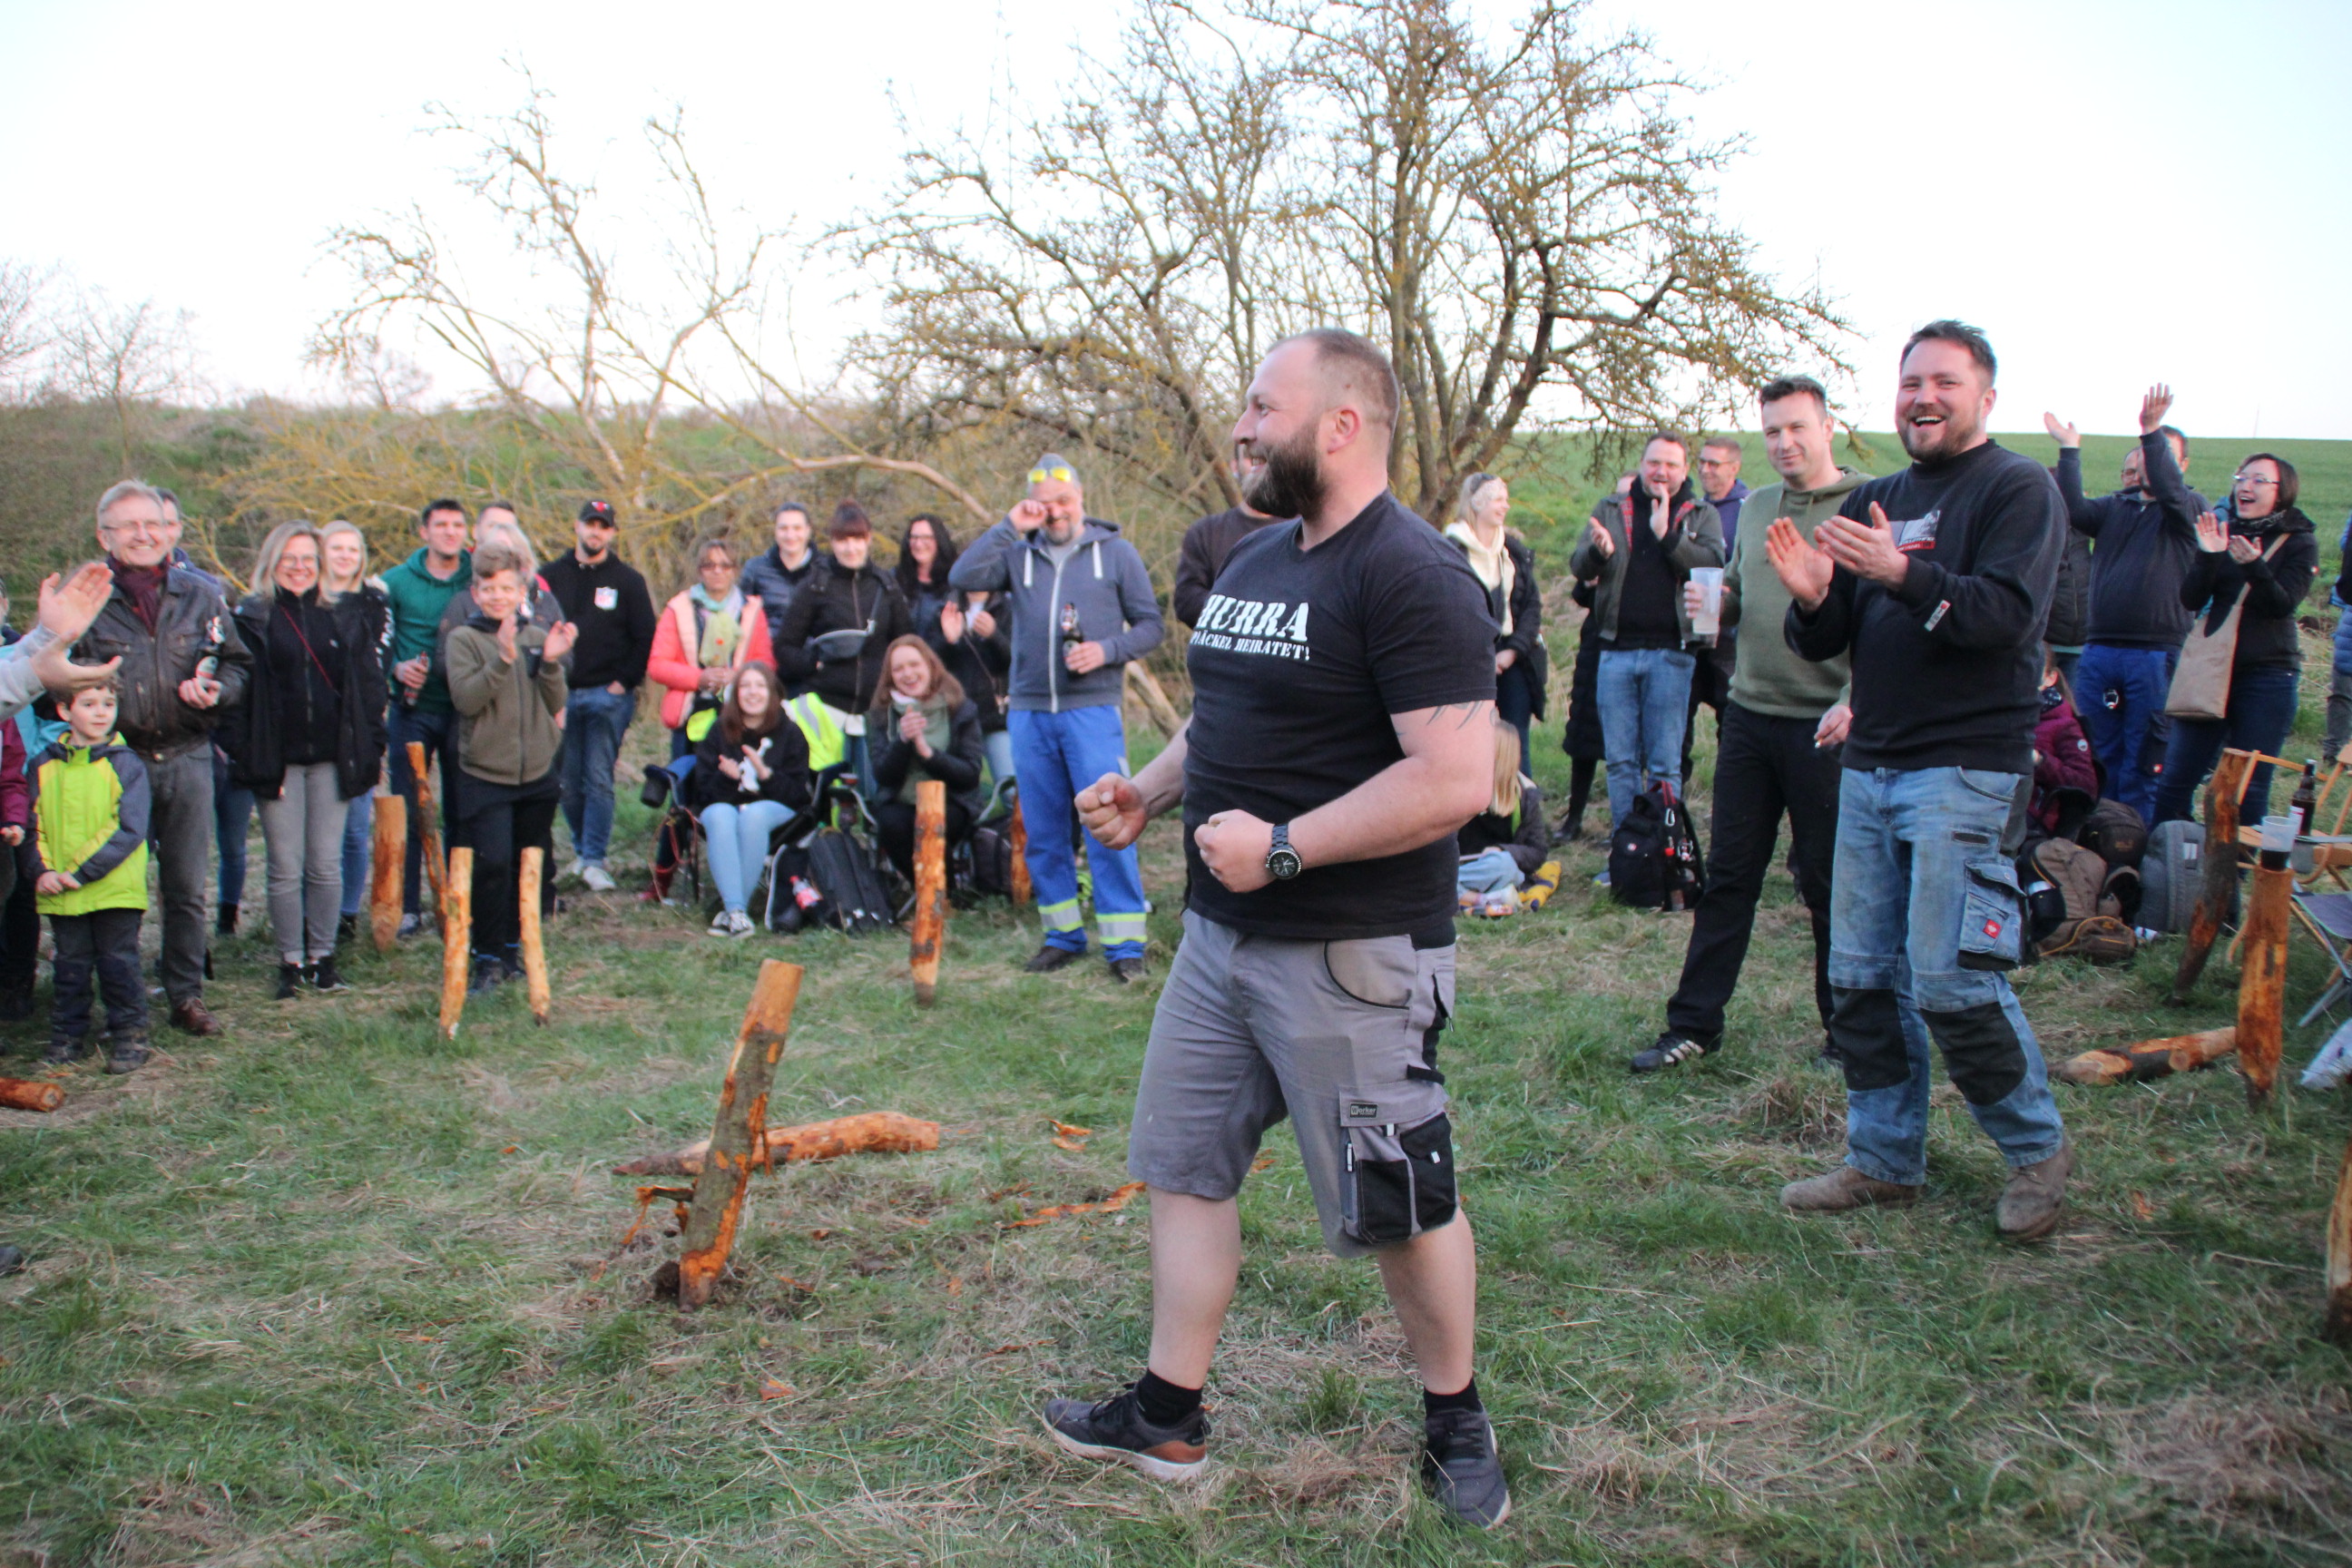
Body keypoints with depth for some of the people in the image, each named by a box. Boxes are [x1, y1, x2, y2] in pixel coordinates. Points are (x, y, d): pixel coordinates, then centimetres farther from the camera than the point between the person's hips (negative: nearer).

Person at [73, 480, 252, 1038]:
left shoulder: (200, 595, 8)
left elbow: (238, 663, 13)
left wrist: (217, 691, -7)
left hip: (187, 757, 2)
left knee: (187, 887, 7)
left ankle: (187, 995, 18)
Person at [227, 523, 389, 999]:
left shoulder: (346, 615, 8)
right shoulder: (251, 618, 2)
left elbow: (371, 682, 9)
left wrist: (369, 749, 2)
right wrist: (242, 752, -9)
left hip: (331, 760, 1)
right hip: (278, 760, -1)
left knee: (326, 866, 6)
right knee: (286, 868, 3)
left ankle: (322, 958, 16)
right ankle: (291, 962, 12)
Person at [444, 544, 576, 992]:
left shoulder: (538, 637, 8)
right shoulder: (464, 639, -1)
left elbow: (554, 706, 2)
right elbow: (465, 699, -16)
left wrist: (551, 663, -14)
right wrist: (503, 658, -26)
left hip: (537, 774, 4)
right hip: (484, 774, -3)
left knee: (527, 866, 10)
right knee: (492, 863, -12)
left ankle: (514, 946, 25)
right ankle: (488, 956, -1)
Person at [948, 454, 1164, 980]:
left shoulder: (1115, 552, 5)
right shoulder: (1018, 553, 9)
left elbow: (1150, 624, 5)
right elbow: (964, 576, -7)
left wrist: (1107, 650, -11)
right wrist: (1008, 527, -7)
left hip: (1092, 709, -3)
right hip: (1029, 712, 3)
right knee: (1042, 833, 9)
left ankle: (1124, 943, -1)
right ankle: (1063, 935, 21)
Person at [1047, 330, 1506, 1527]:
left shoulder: (1412, 575, -18)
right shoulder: (1253, 559, 12)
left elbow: (1458, 779, -26)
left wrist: (1282, 847, -24)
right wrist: (1148, 792, 5)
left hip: (1354, 952, -9)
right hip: (1223, 932, 9)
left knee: (1396, 1206, 6)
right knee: (1182, 1162, 14)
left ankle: (1456, 1418, 29)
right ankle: (1167, 1416, 28)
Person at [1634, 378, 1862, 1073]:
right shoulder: (1755, 507, 12)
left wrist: (1852, 702, -23)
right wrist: (1714, 601, -1)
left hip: (1824, 726, -6)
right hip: (1749, 713, 6)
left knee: (1829, 884, 5)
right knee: (1728, 876, 10)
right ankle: (1693, 1023, 17)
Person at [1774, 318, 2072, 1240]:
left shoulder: (2016, 488, -2)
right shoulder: (1872, 501, 17)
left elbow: (2008, 612, -17)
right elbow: (1824, 643, 13)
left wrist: (1903, 574, -31)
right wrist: (1810, 598, -9)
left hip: (1965, 769, -6)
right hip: (1869, 769, 7)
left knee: (1950, 981, -8)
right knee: (1862, 979, 7)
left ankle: (2038, 1149, 13)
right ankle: (1885, 1162, 20)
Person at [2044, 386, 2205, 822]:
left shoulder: (2191, 508, 4)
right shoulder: (2115, 507, 15)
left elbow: (2170, 490, -17)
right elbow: (2074, 510, -3)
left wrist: (2153, 432, -28)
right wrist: (2069, 450, -7)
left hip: (2156, 652, -4)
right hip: (2098, 650, 4)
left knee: (2141, 762, 0)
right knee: (2098, 755, 10)